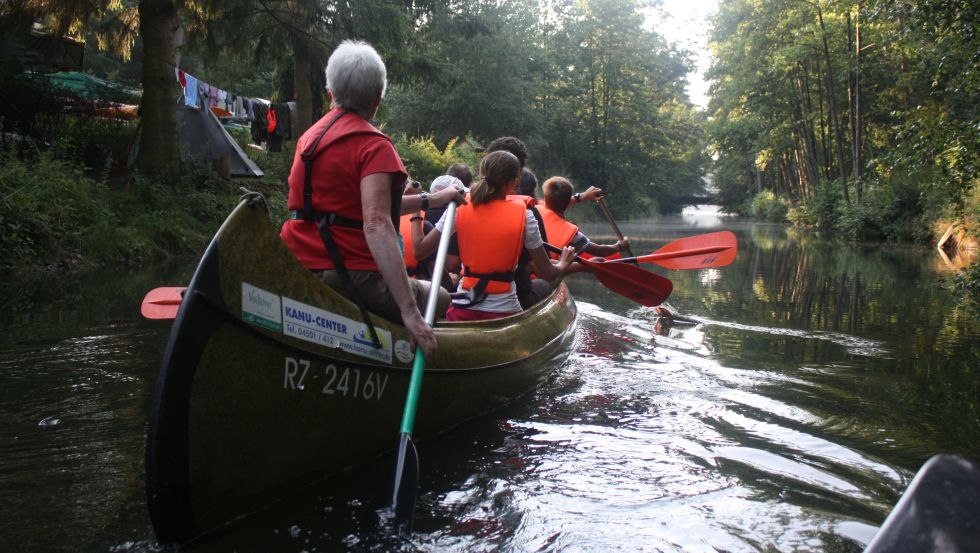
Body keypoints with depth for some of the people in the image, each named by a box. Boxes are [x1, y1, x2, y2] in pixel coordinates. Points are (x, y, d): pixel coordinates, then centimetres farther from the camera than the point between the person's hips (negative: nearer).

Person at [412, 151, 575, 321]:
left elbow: (419, 251, -3)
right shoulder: (523, 216, -8)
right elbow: (548, 274, -3)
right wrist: (563, 264, 20)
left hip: (462, 310, 2)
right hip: (504, 311, -2)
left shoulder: (459, 209, -4)